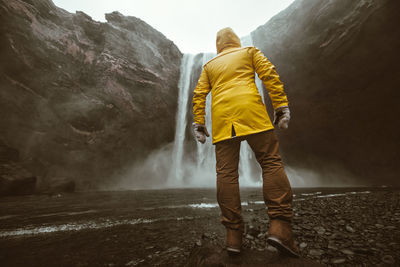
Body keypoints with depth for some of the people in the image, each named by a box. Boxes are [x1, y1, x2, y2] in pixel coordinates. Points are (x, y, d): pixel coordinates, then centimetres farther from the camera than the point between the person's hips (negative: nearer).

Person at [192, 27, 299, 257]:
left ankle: (234, 235, -3)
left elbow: (199, 94, 15)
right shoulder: (250, 52, 23)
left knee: (226, 172, -3)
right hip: (250, 110, -2)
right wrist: (281, 106, 1)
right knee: (271, 162, -2)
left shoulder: (209, 66, 28)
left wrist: (199, 123, 13)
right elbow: (269, 74, 6)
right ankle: (280, 226, -13)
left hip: (221, 116, 3)